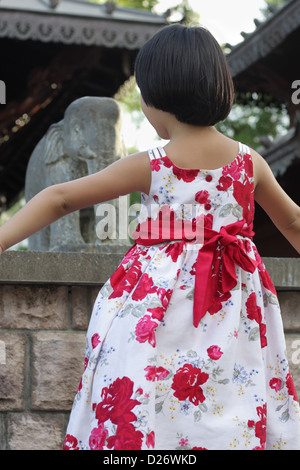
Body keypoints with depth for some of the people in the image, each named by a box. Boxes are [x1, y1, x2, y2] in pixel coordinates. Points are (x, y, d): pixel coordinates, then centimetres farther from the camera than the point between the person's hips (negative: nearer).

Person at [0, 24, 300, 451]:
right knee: (235, 424, 9)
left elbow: (60, 199, -8)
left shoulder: (149, 167, -8)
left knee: (137, 420, 2)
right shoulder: (249, 163, 1)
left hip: (160, 303, -3)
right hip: (231, 311, 4)